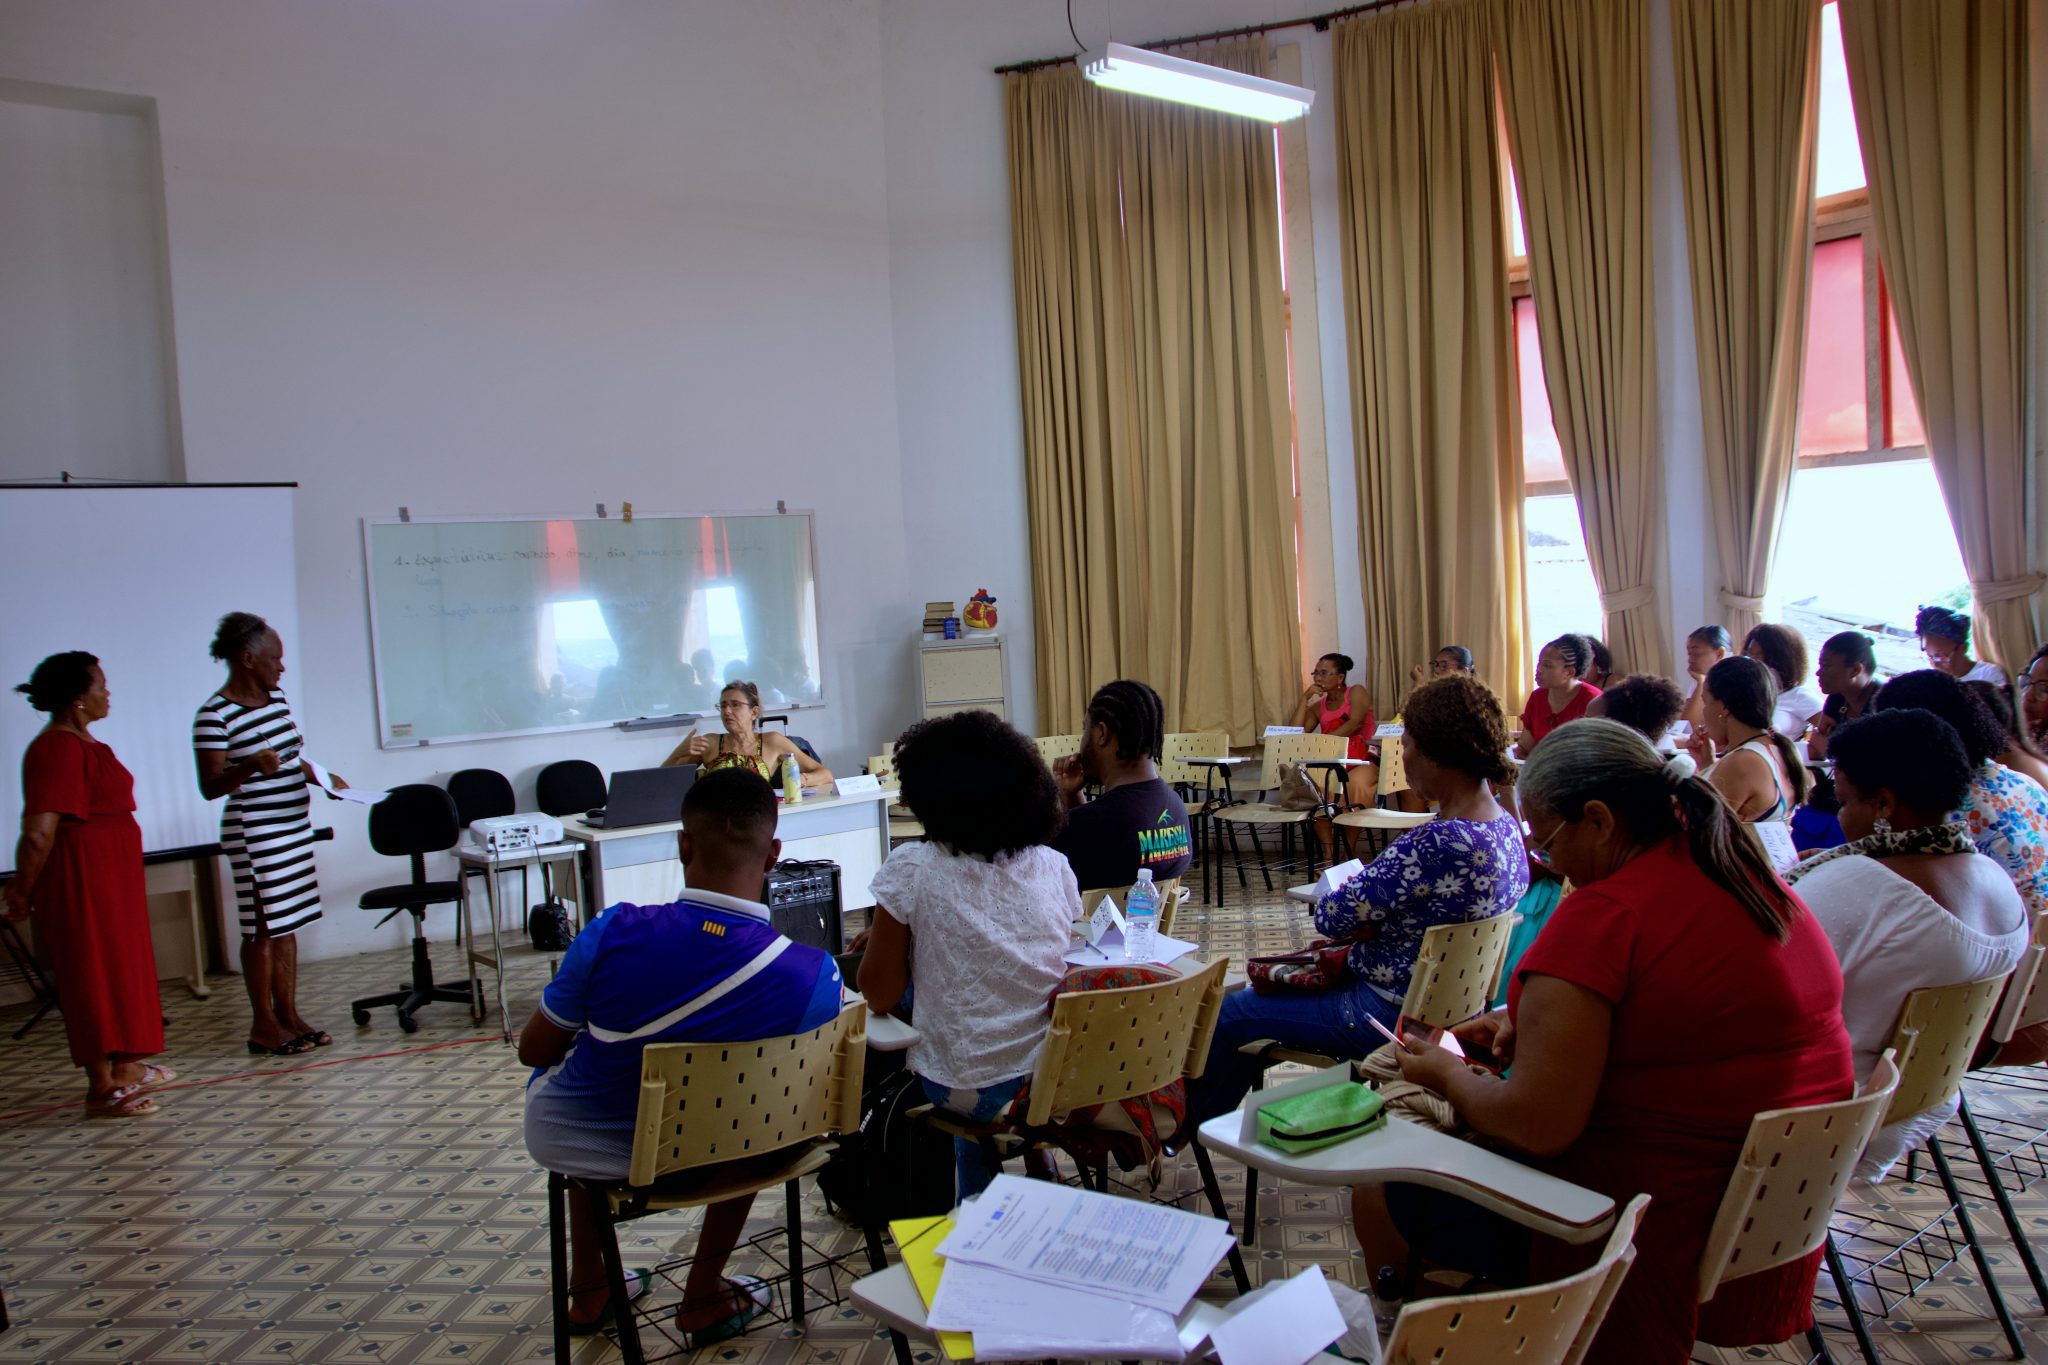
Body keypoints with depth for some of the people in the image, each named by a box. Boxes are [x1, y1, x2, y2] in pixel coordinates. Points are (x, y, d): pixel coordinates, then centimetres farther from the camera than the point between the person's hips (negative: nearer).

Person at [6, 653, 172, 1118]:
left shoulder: (84, 742, 11)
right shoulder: (58, 750, -20)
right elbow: (38, 834, -25)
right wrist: (22, 893, -15)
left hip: (113, 874, 10)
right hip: (80, 876, -10)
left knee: (124, 965, 18)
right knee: (95, 973, -2)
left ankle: (125, 1066, 31)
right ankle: (101, 1088, 7)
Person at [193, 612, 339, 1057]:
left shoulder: (276, 699, 9)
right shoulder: (215, 715, -15)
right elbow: (210, 787, -17)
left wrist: (324, 777, 7)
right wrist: (249, 766, -34)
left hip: (294, 827, 8)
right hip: (255, 835, -8)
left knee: (288, 925, 12)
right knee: (263, 929, 0)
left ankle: (289, 1014, 20)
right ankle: (263, 1026, 11)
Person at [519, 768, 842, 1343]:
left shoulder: (614, 933, -26)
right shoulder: (814, 976, -25)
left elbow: (534, 1050, -11)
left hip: (564, 1138, 1)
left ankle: (588, 1293, 43)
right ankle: (704, 1298, 36)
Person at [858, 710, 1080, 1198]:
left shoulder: (911, 869, -14)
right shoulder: (1054, 867, -3)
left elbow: (880, 997, -8)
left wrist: (880, 937, 11)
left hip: (962, 1090, -4)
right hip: (1054, 1082, 4)